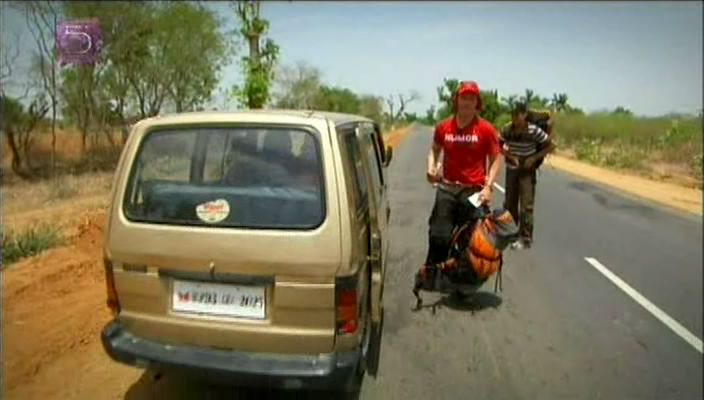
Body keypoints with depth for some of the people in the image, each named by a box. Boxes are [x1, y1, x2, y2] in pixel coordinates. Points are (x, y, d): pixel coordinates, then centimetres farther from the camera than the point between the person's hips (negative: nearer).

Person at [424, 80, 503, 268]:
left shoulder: (486, 129, -5)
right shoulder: (443, 127, 3)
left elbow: (496, 159, -1)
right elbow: (435, 149, 19)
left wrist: (488, 186, -11)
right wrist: (431, 168, 0)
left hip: (474, 190, -1)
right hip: (447, 188, 2)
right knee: (438, 236, -2)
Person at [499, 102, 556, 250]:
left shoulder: (534, 130, -19)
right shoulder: (507, 129, -10)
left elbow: (551, 146, -10)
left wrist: (534, 158, -17)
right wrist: (509, 156, -12)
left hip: (527, 170, -4)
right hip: (511, 169, 4)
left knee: (526, 205, -6)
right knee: (509, 203, 14)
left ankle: (525, 238, 2)